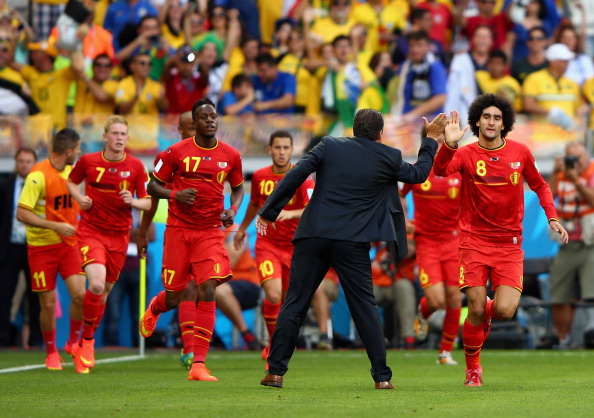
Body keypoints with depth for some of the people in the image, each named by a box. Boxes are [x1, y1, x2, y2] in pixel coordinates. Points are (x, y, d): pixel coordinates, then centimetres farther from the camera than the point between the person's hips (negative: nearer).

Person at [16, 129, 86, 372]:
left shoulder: (71, 170, 6)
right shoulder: (38, 175, -17)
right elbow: (22, 213, -22)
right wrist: (57, 226, -26)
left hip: (69, 243, 5)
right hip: (42, 246, -5)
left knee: (80, 294, -12)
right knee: (48, 304, 1)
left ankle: (73, 343, 11)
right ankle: (51, 352, 23)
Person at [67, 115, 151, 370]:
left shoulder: (136, 167, -1)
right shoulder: (88, 161, -2)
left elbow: (148, 202, 4)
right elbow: (71, 182, 16)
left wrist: (133, 202, -17)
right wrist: (80, 198, -4)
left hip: (119, 235, 2)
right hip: (91, 232, -2)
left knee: (104, 292, 10)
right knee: (97, 284, -23)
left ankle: (87, 342, 31)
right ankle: (87, 340, -3)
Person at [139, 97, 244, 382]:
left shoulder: (230, 156, 4)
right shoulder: (177, 152, -3)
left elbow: (238, 187, 20)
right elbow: (153, 186, 3)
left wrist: (233, 210, 0)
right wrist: (175, 195, -16)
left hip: (210, 232, 1)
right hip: (178, 230, -1)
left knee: (208, 291, -15)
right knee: (173, 297, 4)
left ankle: (198, 364, -14)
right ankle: (154, 309, 45)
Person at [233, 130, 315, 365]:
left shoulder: (302, 178, -10)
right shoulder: (260, 176, 1)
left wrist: (290, 213, -43)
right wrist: (242, 227, 35)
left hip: (294, 246, 0)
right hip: (267, 244, 0)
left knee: (288, 299, 8)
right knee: (273, 295, -20)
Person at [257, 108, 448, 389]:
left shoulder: (329, 146, 4)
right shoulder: (388, 157, 4)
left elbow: (295, 175, -3)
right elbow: (419, 174, 21)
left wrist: (268, 212, 1)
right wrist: (431, 139, 36)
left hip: (314, 237, 1)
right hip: (352, 243, -1)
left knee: (295, 303, 5)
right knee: (365, 307, 7)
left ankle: (275, 371, 3)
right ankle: (382, 376, 6)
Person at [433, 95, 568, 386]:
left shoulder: (520, 153, 4)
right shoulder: (467, 154, -2)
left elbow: (539, 185, 19)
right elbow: (441, 170, -23)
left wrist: (552, 217, 6)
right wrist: (449, 145, -41)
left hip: (509, 245, 1)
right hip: (474, 241, -1)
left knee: (505, 310, -13)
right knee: (476, 310, -5)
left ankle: (488, 311, 25)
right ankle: (472, 368, 18)